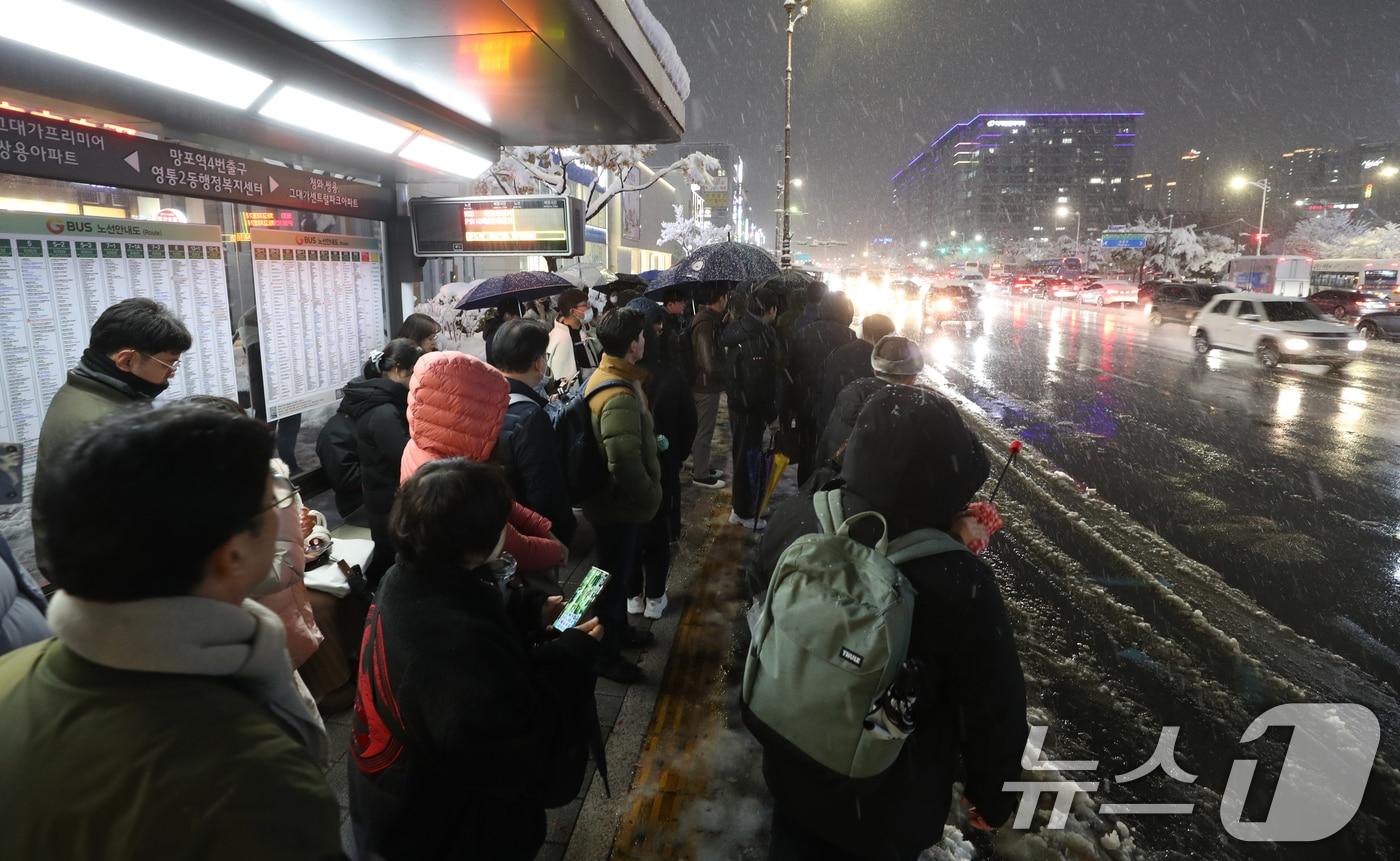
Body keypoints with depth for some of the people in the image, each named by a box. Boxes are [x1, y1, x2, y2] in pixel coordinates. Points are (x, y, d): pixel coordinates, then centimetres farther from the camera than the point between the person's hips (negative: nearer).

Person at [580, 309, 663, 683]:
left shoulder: (604, 375, 3)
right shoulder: (620, 397, -31)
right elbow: (626, 464, -38)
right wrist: (650, 496, -21)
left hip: (611, 499, 10)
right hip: (620, 505, -10)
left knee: (619, 571, 27)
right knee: (614, 577, 8)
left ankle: (618, 628, 48)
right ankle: (606, 655, 27)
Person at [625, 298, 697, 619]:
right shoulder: (673, 377, -17)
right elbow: (689, 425, -6)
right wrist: (676, 458, 7)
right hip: (662, 469, 0)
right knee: (658, 533, 15)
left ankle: (633, 595, 27)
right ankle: (654, 598, 23)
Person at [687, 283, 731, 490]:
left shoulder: (709, 319, 6)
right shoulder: (706, 324, -26)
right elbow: (711, 365, -31)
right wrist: (728, 378, -15)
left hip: (705, 385, 10)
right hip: (707, 387, -10)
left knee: (703, 429, 22)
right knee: (704, 432, 4)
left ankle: (701, 466, 36)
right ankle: (700, 475, 17)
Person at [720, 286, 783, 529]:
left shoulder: (740, 329, 8)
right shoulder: (758, 338, -23)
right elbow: (759, 384, -25)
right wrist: (771, 416, -16)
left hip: (739, 405, 10)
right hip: (751, 409, -10)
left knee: (745, 456, 20)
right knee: (750, 457, 3)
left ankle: (741, 508, 34)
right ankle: (745, 513, 15)